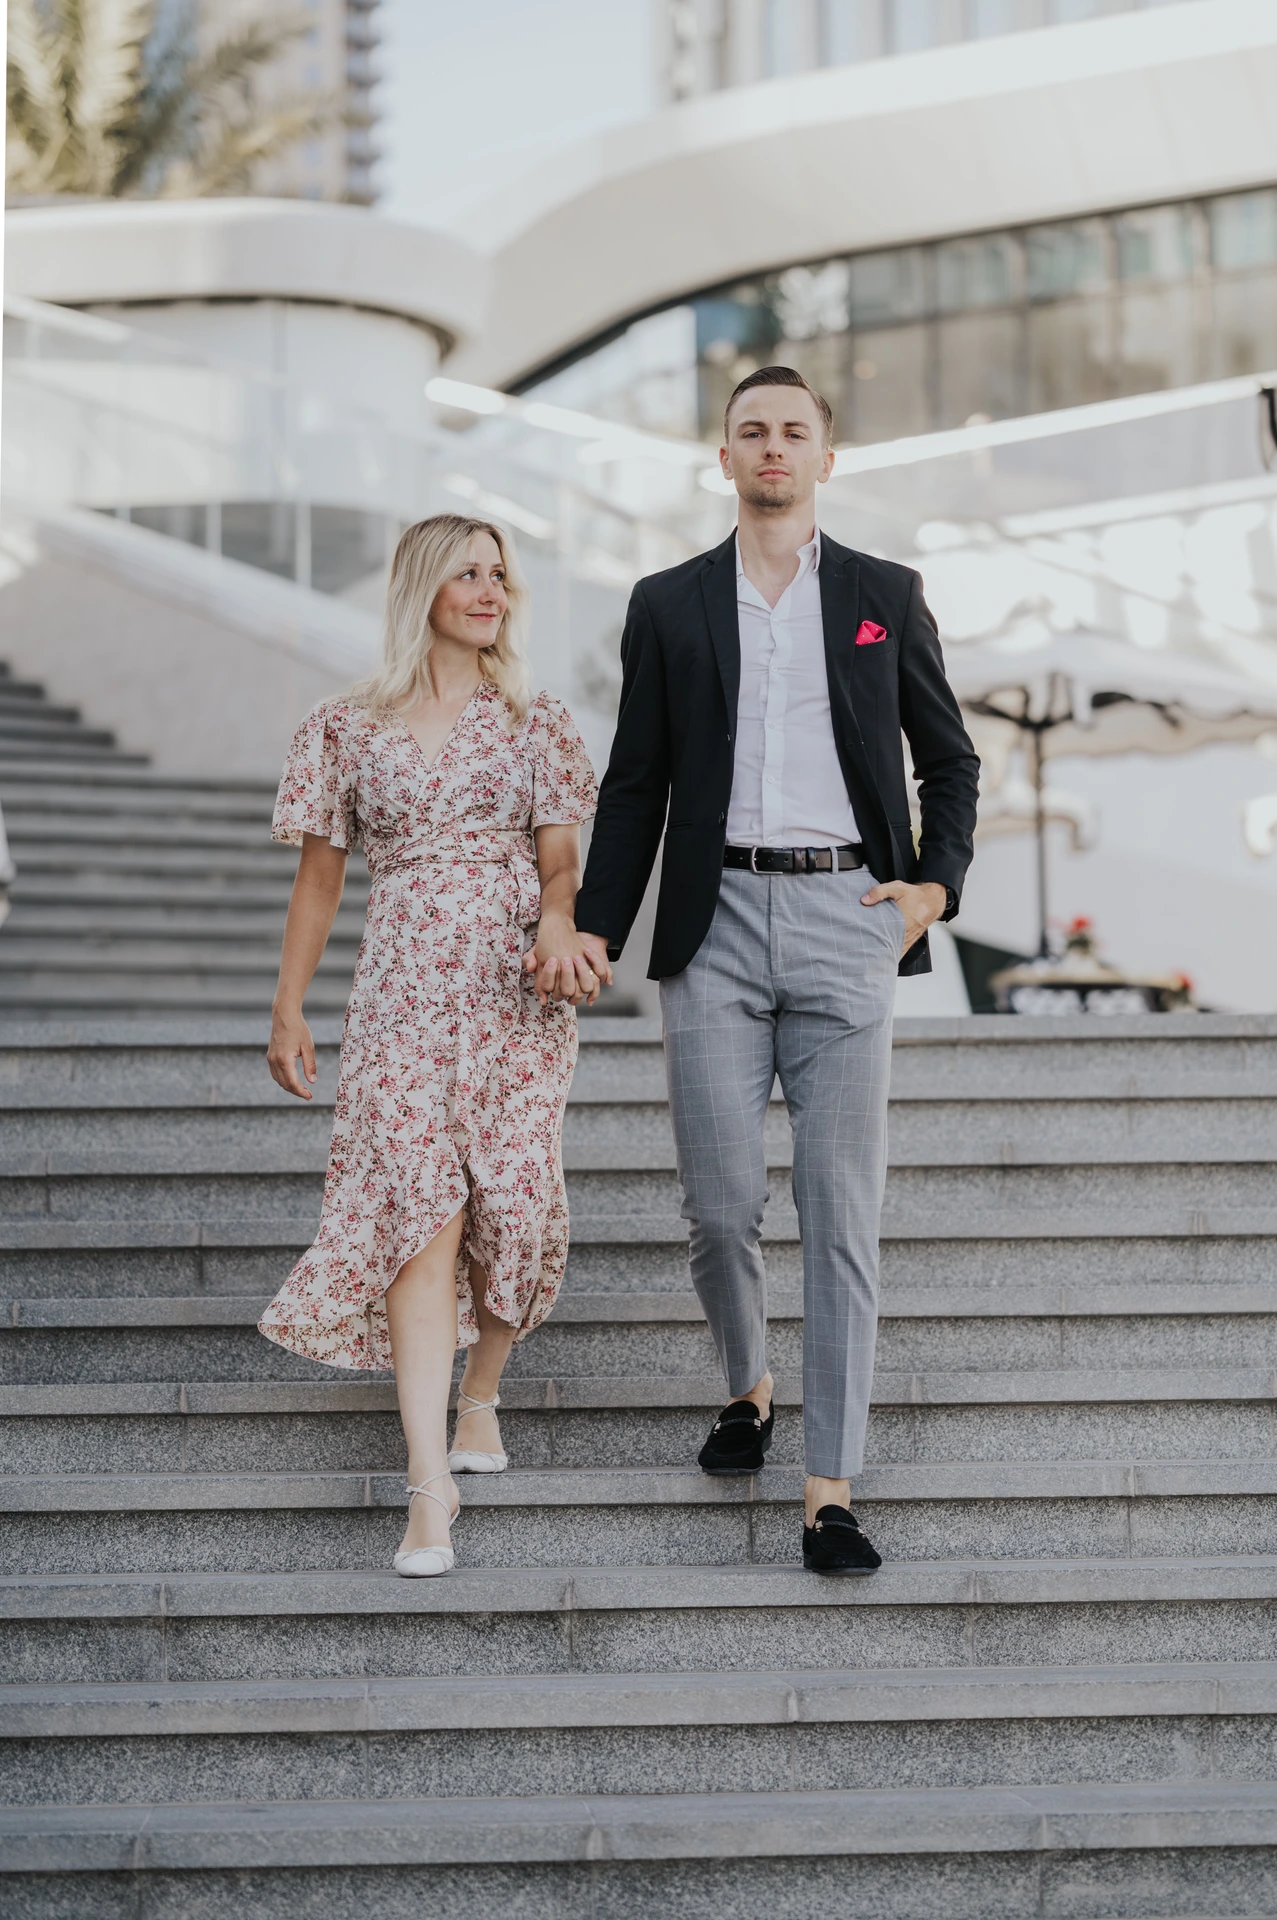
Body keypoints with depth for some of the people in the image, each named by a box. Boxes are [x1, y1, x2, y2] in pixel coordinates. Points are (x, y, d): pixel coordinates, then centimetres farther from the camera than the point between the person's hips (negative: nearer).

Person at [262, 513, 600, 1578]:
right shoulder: (347, 728, 7)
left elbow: (561, 857, 4)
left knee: (514, 1200, -3)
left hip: (517, 989, 1)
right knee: (421, 1209, -12)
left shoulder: (535, 723, 9)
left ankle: (482, 1391, 27)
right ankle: (431, 1486, -13)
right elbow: (320, 873, 11)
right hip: (403, 989, -1)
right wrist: (288, 1009, 10)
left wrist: (558, 926, -18)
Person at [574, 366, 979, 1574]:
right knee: (719, 1205, 0)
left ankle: (830, 1493, -1)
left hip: (845, 920, 0)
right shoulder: (668, 605, 11)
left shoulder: (885, 597, 10)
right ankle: (747, 1388, 30)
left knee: (840, 1213, -3)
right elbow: (635, 783, 10)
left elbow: (949, 760, 16)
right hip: (716, 923, 1)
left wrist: (936, 886, 2)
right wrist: (594, 927, 1)